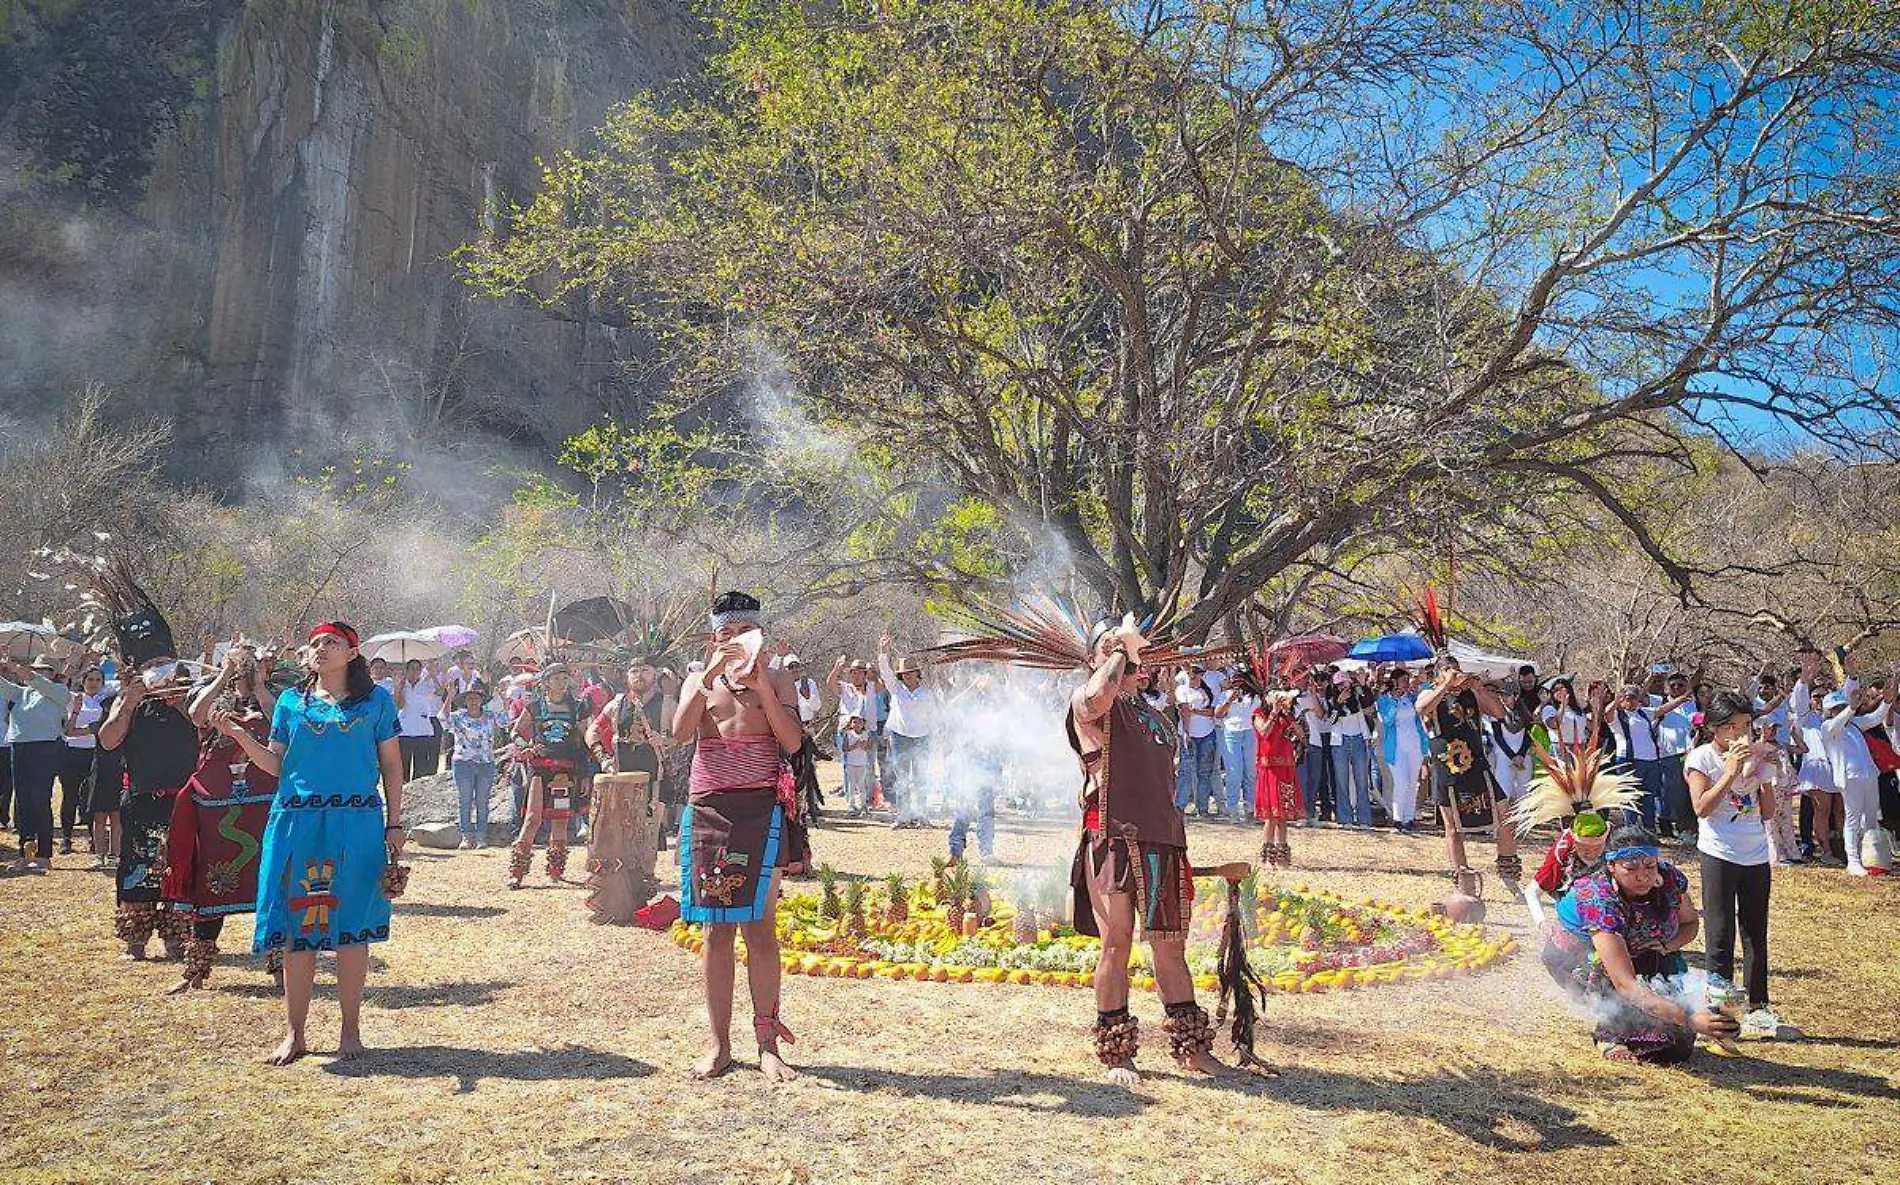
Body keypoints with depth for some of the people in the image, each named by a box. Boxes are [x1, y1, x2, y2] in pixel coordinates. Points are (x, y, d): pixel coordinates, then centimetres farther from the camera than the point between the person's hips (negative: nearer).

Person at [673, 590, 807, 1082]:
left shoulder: (777, 682, 7)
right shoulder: (699, 681, 12)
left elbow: (793, 742, -8)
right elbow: (680, 730, -8)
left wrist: (759, 684, -13)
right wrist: (712, 673, -14)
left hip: (762, 811, -2)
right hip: (708, 811, 2)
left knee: (760, 927, -2)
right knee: (717, 930, 4)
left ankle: (767, 1044, 5)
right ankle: (719, 1044, 11)